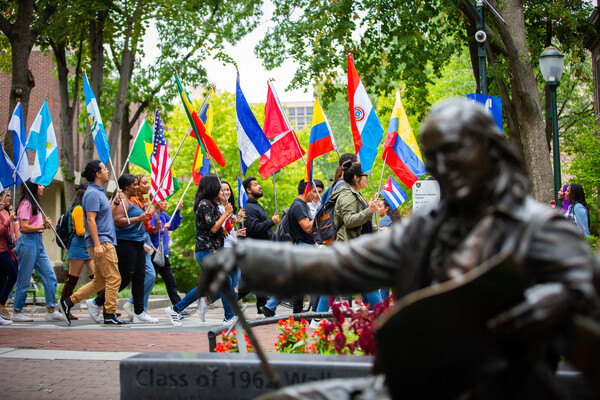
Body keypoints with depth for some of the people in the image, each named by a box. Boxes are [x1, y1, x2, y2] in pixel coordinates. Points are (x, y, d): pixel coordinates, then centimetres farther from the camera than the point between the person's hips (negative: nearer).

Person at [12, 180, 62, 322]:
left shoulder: (35, 204, 21)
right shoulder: (26, 204, -8)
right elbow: (25, 227, -15)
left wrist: (46, 224, 2)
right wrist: (43, 226, -13)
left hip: (38, 243, 9)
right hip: (28, 242, -9)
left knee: (50, 277, 1)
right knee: (24, 280, -2)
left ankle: (51, 311, 1)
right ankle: (16, 312, 8)